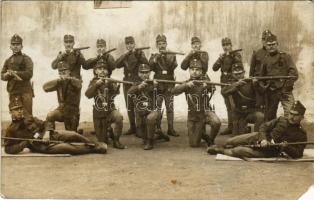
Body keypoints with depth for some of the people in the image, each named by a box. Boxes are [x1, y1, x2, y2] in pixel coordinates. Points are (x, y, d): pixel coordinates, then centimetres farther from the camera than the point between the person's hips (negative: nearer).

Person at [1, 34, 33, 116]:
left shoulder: (26, 59, 1)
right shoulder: (8, 61, 16)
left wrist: (14, 72, -13)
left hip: (25, 91, -5)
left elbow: (29, 73, -12)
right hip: (12, 92, 5)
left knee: (27, 115, -5)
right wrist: (9, 74, -11)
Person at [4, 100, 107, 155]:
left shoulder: (29, 119, 13)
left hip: (51, 135, 6)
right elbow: (8, 149, -5)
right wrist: (24, 143, -16)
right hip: (44, 146, -6)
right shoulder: (11, 130, -1)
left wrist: (47, 133, -9)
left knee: (73, 135, -7)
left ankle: (95, 144, 8)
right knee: (67, 147, -22)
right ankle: (95, 148, -16)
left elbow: (43, 124, 14)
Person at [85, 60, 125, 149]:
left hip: (110, 109, -1)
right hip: (98, 112, 1)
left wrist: (109, 84, -34)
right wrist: (96, 84, -24)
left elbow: (117, 92, -18)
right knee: (102, 140, 3)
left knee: (119, 117, -36)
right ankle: (108, 131, 40)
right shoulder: (94, 82, 3)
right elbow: (88, 95, -13)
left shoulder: (111, 81, 1)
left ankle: (116, 141, -17)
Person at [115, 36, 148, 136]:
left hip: (138, 82, -4)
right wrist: (125, 55, -14)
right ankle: (132, 127, 14)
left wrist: (137, 54, -26)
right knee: (129, 106, 6)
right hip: (127, 82, 5)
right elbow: (117, 65, -4)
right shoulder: (124, 56, 15)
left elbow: (146, 63, -15)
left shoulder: (139, 52, 3)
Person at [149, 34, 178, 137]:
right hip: (157, 85, 0)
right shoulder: (154, 56, 10)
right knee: (157, 107, -2)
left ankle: (171, 129, 4)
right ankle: (157, 129, 6)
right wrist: (156, 58, -19)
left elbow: (173, 66, -8)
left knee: (170, 107, 0)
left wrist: (167, 57, -20)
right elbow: (150, 67, -7)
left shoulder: (171, 55, 11)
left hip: (169, 85, 0)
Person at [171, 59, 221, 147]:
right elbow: (174, 91, -18)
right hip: (193, 115, 1)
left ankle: (211, 141, -4)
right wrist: (186, 85, -35)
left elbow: (212, 89, -21)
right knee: (194, 144, 0)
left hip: (205, 111, -1)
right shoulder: (186, 83, -1)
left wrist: (207, 86, -44)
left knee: (216, 122, -33)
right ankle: (203, 134, 34)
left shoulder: (205, 80, -2)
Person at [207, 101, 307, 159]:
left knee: (241, 151, -20)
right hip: (260, 138, 4)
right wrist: (263, 139, -19)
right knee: (229, 142, 2)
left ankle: (221, 150, 5)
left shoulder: (301, 134, -10)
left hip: (270, 151, -4)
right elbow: (264, 126, 0)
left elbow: (298, 154, -11)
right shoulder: (281, 120, -1)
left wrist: (286, 147, -30)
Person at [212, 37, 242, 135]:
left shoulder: (236, 54, 0)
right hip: (225, 83, 6)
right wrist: (220, 59, -10)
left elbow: (239, 63, -19)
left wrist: (231, 56, -27)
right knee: (229, 106, 10)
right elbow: (215, 68, 6)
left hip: (234, 82, -6)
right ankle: (230, 127, 16)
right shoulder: (222, 56, 15)